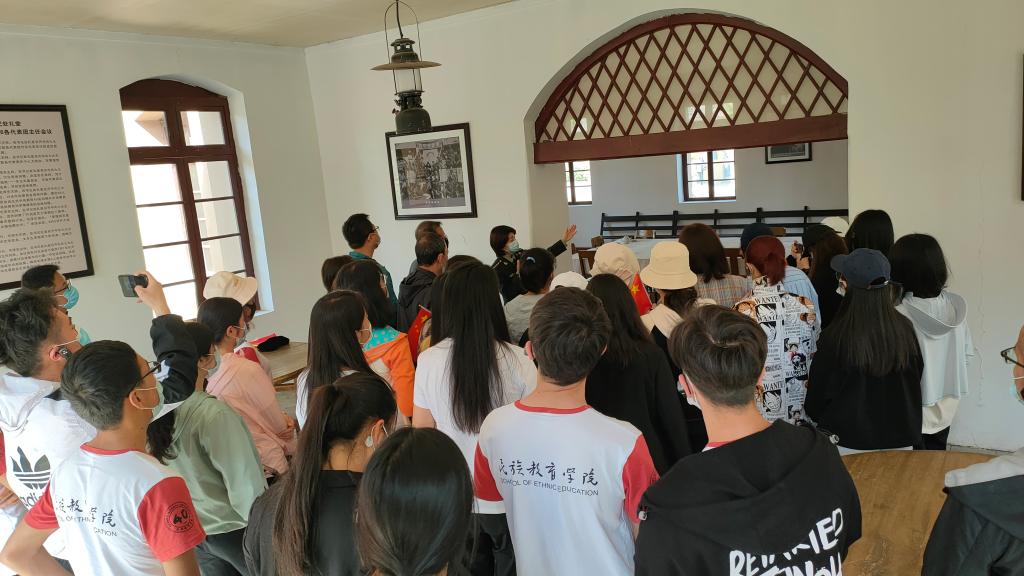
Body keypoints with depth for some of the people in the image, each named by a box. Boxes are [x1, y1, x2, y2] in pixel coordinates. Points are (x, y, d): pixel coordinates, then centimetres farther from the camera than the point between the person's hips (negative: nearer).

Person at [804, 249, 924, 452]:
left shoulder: (835, 337, -21)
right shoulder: (905, 328, -9)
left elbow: (819, 393, -8)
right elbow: (916, 380, 7)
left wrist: (812, 412, 13)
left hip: (849, 441, -4)